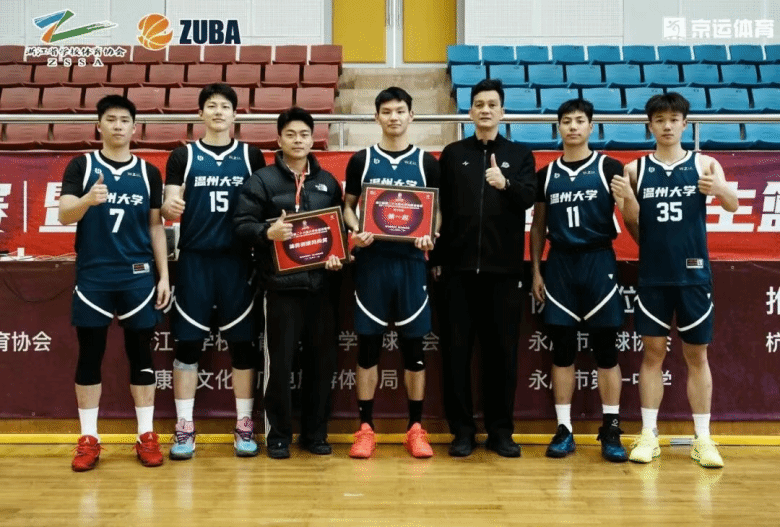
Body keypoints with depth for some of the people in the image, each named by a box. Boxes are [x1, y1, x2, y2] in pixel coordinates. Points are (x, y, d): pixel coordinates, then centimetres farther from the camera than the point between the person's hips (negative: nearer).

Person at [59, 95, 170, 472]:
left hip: (138, 277, 1)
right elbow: (64, 217, -8)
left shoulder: (148, 172, 7)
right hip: (92, 277, -1)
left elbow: (156, 227, 9)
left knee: (141, 355, 6)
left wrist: (164, 275, 3)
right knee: (90, 356, 6)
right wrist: (88, 199, -29)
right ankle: (89, 439, 17)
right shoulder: (81, 165, 2)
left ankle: (146, 436, 16)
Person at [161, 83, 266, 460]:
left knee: (242, 342, 4)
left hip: (236, 260, 1)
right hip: (194, 259, 0)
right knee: (187, 342, 2)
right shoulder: (183, 156, 6)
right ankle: (184, 428, 13)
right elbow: (169, 204, 1)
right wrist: (170, 208, -22)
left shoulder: (251, 156, 8)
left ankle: (244, 426, 15)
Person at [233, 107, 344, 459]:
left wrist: (339, 254, 0)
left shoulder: (328, 182, 15)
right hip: (281, 285, -4)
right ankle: (278, 434, 16)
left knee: (322, 360, 8)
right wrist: (267, 233, -23)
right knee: (280, 361, 2)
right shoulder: (262, 180, 2)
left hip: (322, 284, 4)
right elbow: (241, 224, -5)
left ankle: (316, 433, 22)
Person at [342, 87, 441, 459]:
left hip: (411, 261, 0)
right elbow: (348, 205, 9)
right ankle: (366, 428, 13)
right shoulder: (361, 160, 7)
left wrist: (430, 236, -11)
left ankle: (416, 428, 16)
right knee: (368, 343, 3)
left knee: (413, 344, 5)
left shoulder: (426, 162, 7)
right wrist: (355, 232, -11)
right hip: (371, 261, 0)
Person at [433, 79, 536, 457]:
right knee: (457, 349, 2)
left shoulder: (520, 154, 10)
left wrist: (506, 184, -25)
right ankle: (462, 429, 13)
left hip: (503, 268, 0)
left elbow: (529, 198, -6)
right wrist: (437, 258, 2)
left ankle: (501, 430, 17)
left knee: (502, 350, 5)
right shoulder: (453, 154, 10)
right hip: (458, 266, 0)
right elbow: (440, 209, 7)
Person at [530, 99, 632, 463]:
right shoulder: (546, 174, 10)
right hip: (559, 263, 2)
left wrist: (627, 198, -22)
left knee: (605, 348, 2)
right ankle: (564, 429, 13)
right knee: (562, 349, 4)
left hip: (598, 260, -2)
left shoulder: (609, 168, 2)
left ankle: (611, 430, 13)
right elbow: (538, 226, 13)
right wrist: (535, 271, 7)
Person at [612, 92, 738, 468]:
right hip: (652, 275, 0)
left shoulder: (704, 164, 1)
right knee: (652, 353, 5)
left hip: (693, 274, 0)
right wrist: (628, 200, -20)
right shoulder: (636, 169, 3)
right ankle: (648, 435, 13)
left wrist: (717, 189, -33)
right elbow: (633, 225, 2)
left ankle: (703, 439, 15)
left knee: (697, 355, 6)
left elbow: (733, 205, -10)